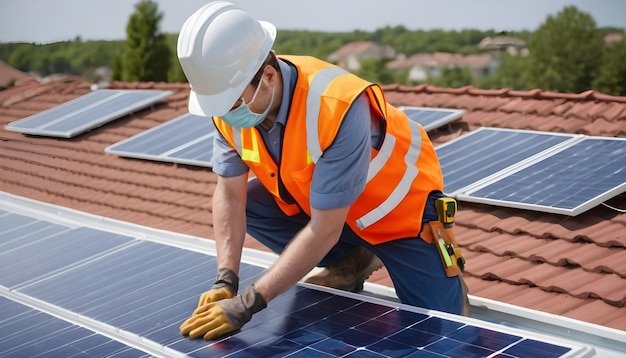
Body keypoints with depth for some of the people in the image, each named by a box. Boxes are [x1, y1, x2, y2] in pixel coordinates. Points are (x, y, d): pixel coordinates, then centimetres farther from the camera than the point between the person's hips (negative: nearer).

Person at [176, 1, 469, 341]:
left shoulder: (337, 107, -41)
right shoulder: (230, 101, -21)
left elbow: (324, 229, -37)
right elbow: (230, 195, -15)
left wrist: (247, 303, -39)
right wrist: (225, 280, -28)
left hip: (399, 208, -6)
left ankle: (448, 277, 22)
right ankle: (352, 262, 4)